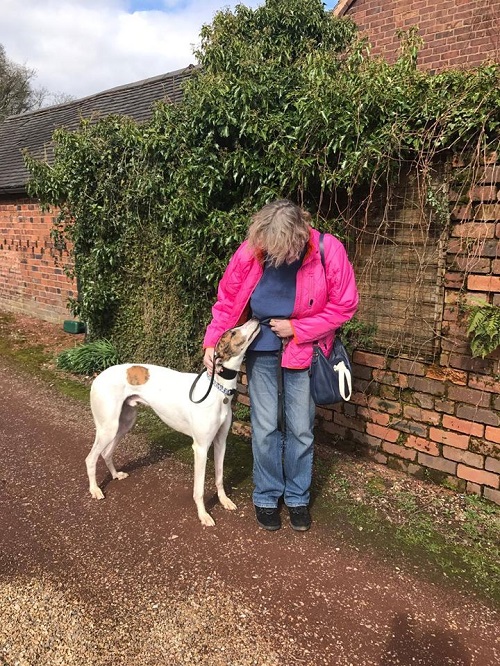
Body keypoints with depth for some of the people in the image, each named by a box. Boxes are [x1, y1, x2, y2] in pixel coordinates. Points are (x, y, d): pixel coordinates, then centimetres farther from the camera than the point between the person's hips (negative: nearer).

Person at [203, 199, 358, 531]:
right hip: (261, 348, 1)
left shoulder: (329, 251, -21)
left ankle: (298, 497, 28)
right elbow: (227, 301, -5)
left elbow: (344, 305, -12)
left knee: (300, 429, 7)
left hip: (303, 349, -1)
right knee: (265, 427, 5)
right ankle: (267, 497, 25)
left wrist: (296, 328, -16)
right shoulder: (250, 251, -17)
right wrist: (212, 343, -14)